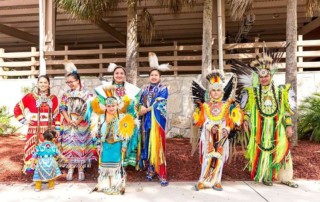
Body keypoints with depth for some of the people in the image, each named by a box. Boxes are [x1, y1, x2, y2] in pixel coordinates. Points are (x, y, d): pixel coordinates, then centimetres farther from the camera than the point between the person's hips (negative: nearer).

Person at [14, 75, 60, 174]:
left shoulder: (53, 98, 6)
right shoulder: (30, 96, -1)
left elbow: (57, 114, 9)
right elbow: (17, 109, 6)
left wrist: (57, 128, 6)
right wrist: (24, 120, -2)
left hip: (49, 130, 2)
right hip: (35, 130, -2)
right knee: (33, 149, 0)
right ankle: (30, 168, 11)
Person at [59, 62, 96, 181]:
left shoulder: (86, 94, -2)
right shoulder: (66, 94, 8)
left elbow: (87, 110, -7)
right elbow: (62, 109, 3)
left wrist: (78, 121, -12)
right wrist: (69, 121, -10)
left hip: (82, 125, -3)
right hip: (68, 125, 3)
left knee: (81, 146, 2)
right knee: (69, 146, 3)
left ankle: (81, 169, 10)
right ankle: (70, 169, 13)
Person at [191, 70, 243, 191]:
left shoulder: (226, 105, 6)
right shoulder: (205, 105, 4)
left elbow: (231, 121, 4)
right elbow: (199, 121, 2)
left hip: (221, 135, 1)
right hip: (208, 135, -1)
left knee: (219, 158, 3)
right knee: (208, 157, -5)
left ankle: (216, 181, 15)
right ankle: (204, 181, 6)